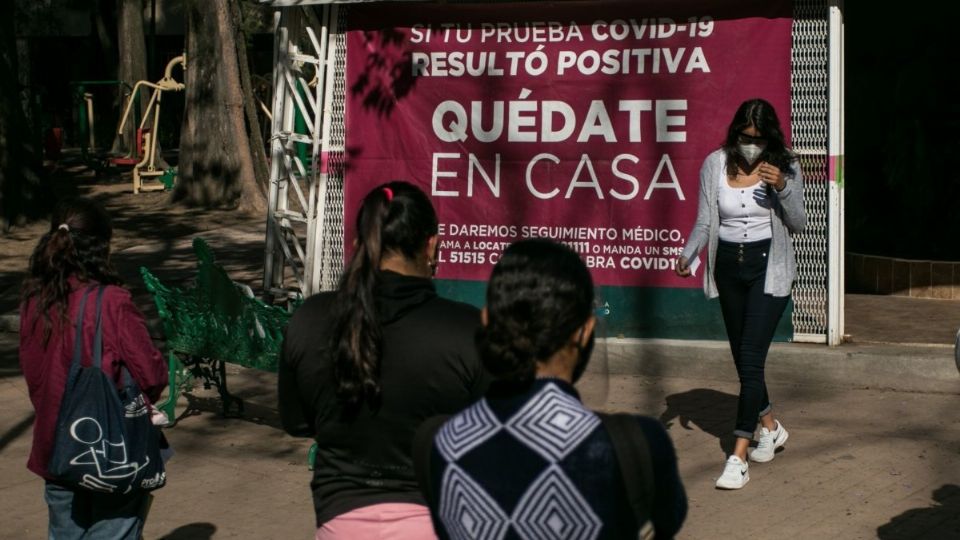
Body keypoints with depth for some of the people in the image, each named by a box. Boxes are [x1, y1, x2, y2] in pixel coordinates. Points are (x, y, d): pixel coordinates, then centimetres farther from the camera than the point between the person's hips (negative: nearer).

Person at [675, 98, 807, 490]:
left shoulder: (785, 167, -5)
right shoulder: (716, 164, -1)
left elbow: (799, 224, -3)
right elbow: (705, 221, 0)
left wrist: (782, 188, -19)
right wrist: (687, 254, -18)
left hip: (769, 266, -4)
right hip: (728, 266, 4)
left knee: (751, 356, -13)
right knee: (742, 356, 14)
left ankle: (739, 455, -11)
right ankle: (770, 426, 38)